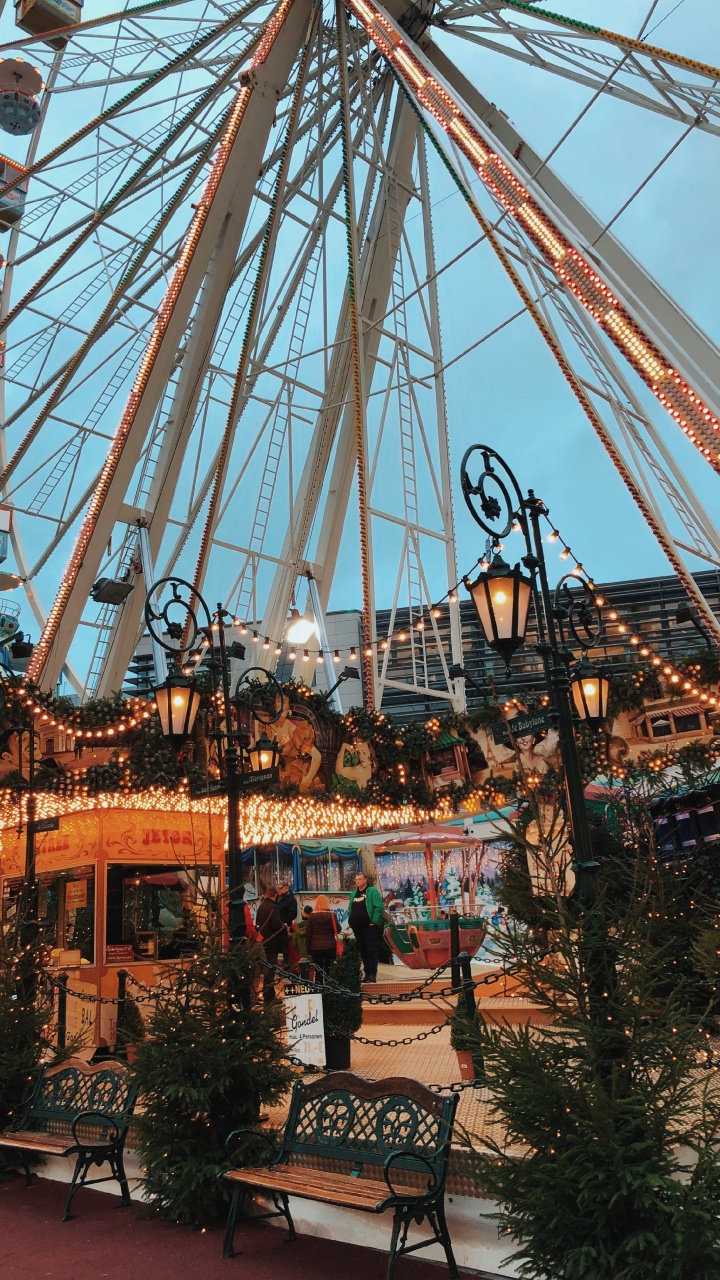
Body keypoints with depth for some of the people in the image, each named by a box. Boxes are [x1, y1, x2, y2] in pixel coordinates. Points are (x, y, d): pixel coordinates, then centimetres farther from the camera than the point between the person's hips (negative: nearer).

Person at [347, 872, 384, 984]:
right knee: (363, 952, 10)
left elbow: (379, 907, -12)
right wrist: (351, 922, 12)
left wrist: (374, 922, -16)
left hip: (370, 927, -7)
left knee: (372, 951, -7)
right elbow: (350, 909, 24)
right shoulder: (353, 893, 18)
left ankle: (372, 974, -7)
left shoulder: (372, 891, -4)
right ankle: (367, 973, 16)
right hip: (357, 927, 7)